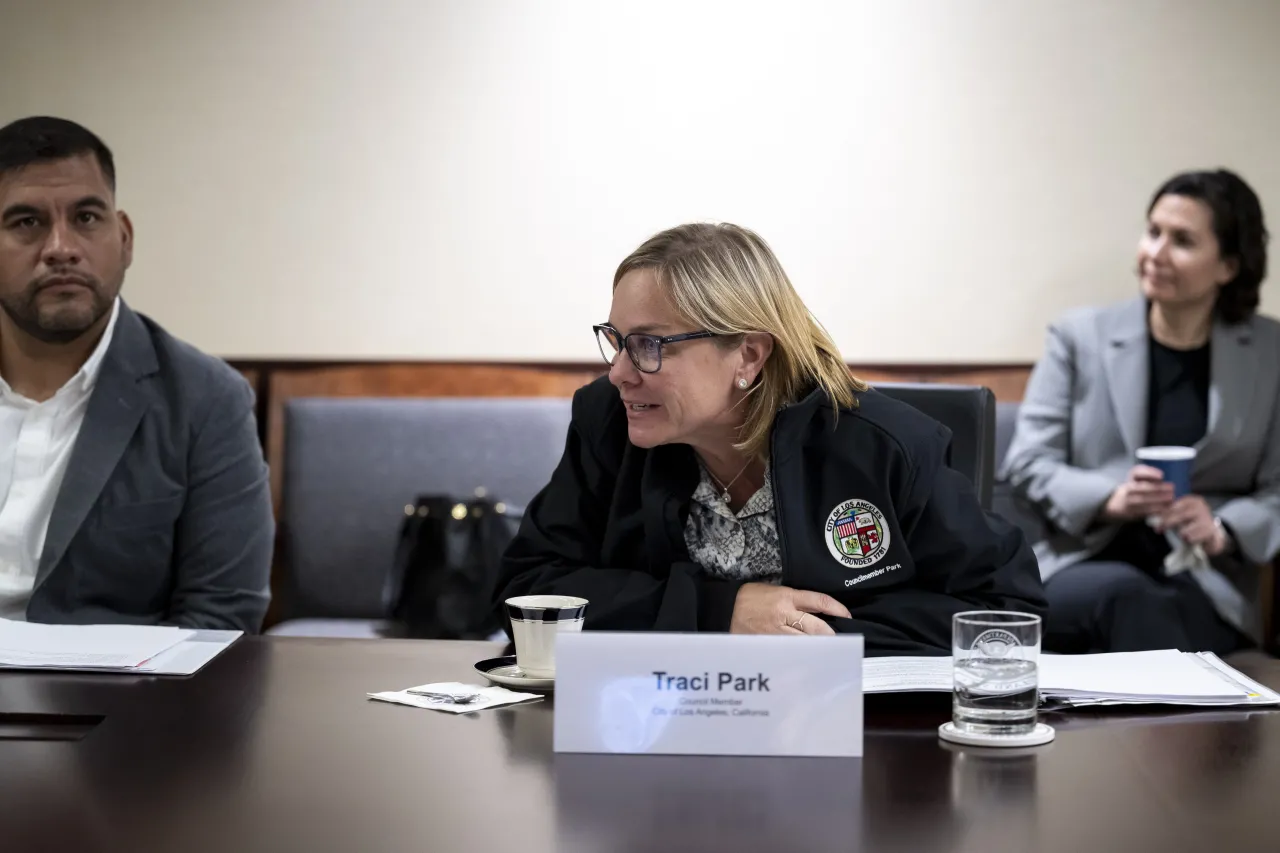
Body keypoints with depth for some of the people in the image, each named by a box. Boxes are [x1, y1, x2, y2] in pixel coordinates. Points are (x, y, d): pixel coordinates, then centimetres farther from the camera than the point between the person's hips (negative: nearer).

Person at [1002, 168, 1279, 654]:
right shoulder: (1080, 336, 10)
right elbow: (1025, 463, 4)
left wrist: (1222, 532, -14)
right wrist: (1111, 499, -14)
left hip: (1202, 584, 0)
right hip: (1082, 567, 0)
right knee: (1127, 595, -36)